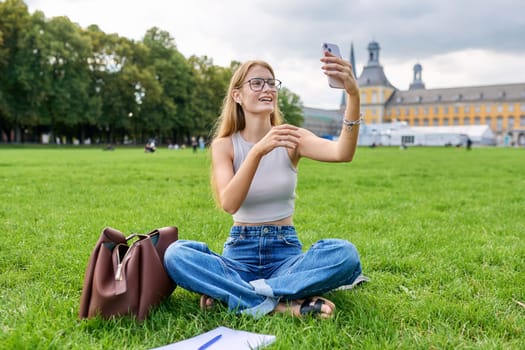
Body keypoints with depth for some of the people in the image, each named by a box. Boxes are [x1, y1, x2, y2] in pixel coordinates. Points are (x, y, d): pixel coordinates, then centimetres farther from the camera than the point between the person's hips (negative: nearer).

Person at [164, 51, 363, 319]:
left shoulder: (291, 139, 0)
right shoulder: (224, 144, -1)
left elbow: (342, 153, -21)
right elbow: (229, 203, -19)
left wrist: (353, 96, -37)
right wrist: (258, 150, -33)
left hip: (286, 250, 1)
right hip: (240, 251, 0)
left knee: (344, 253, -29)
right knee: (176, 254, -29)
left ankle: (243, 292, -24)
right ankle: (285, 304, -31)